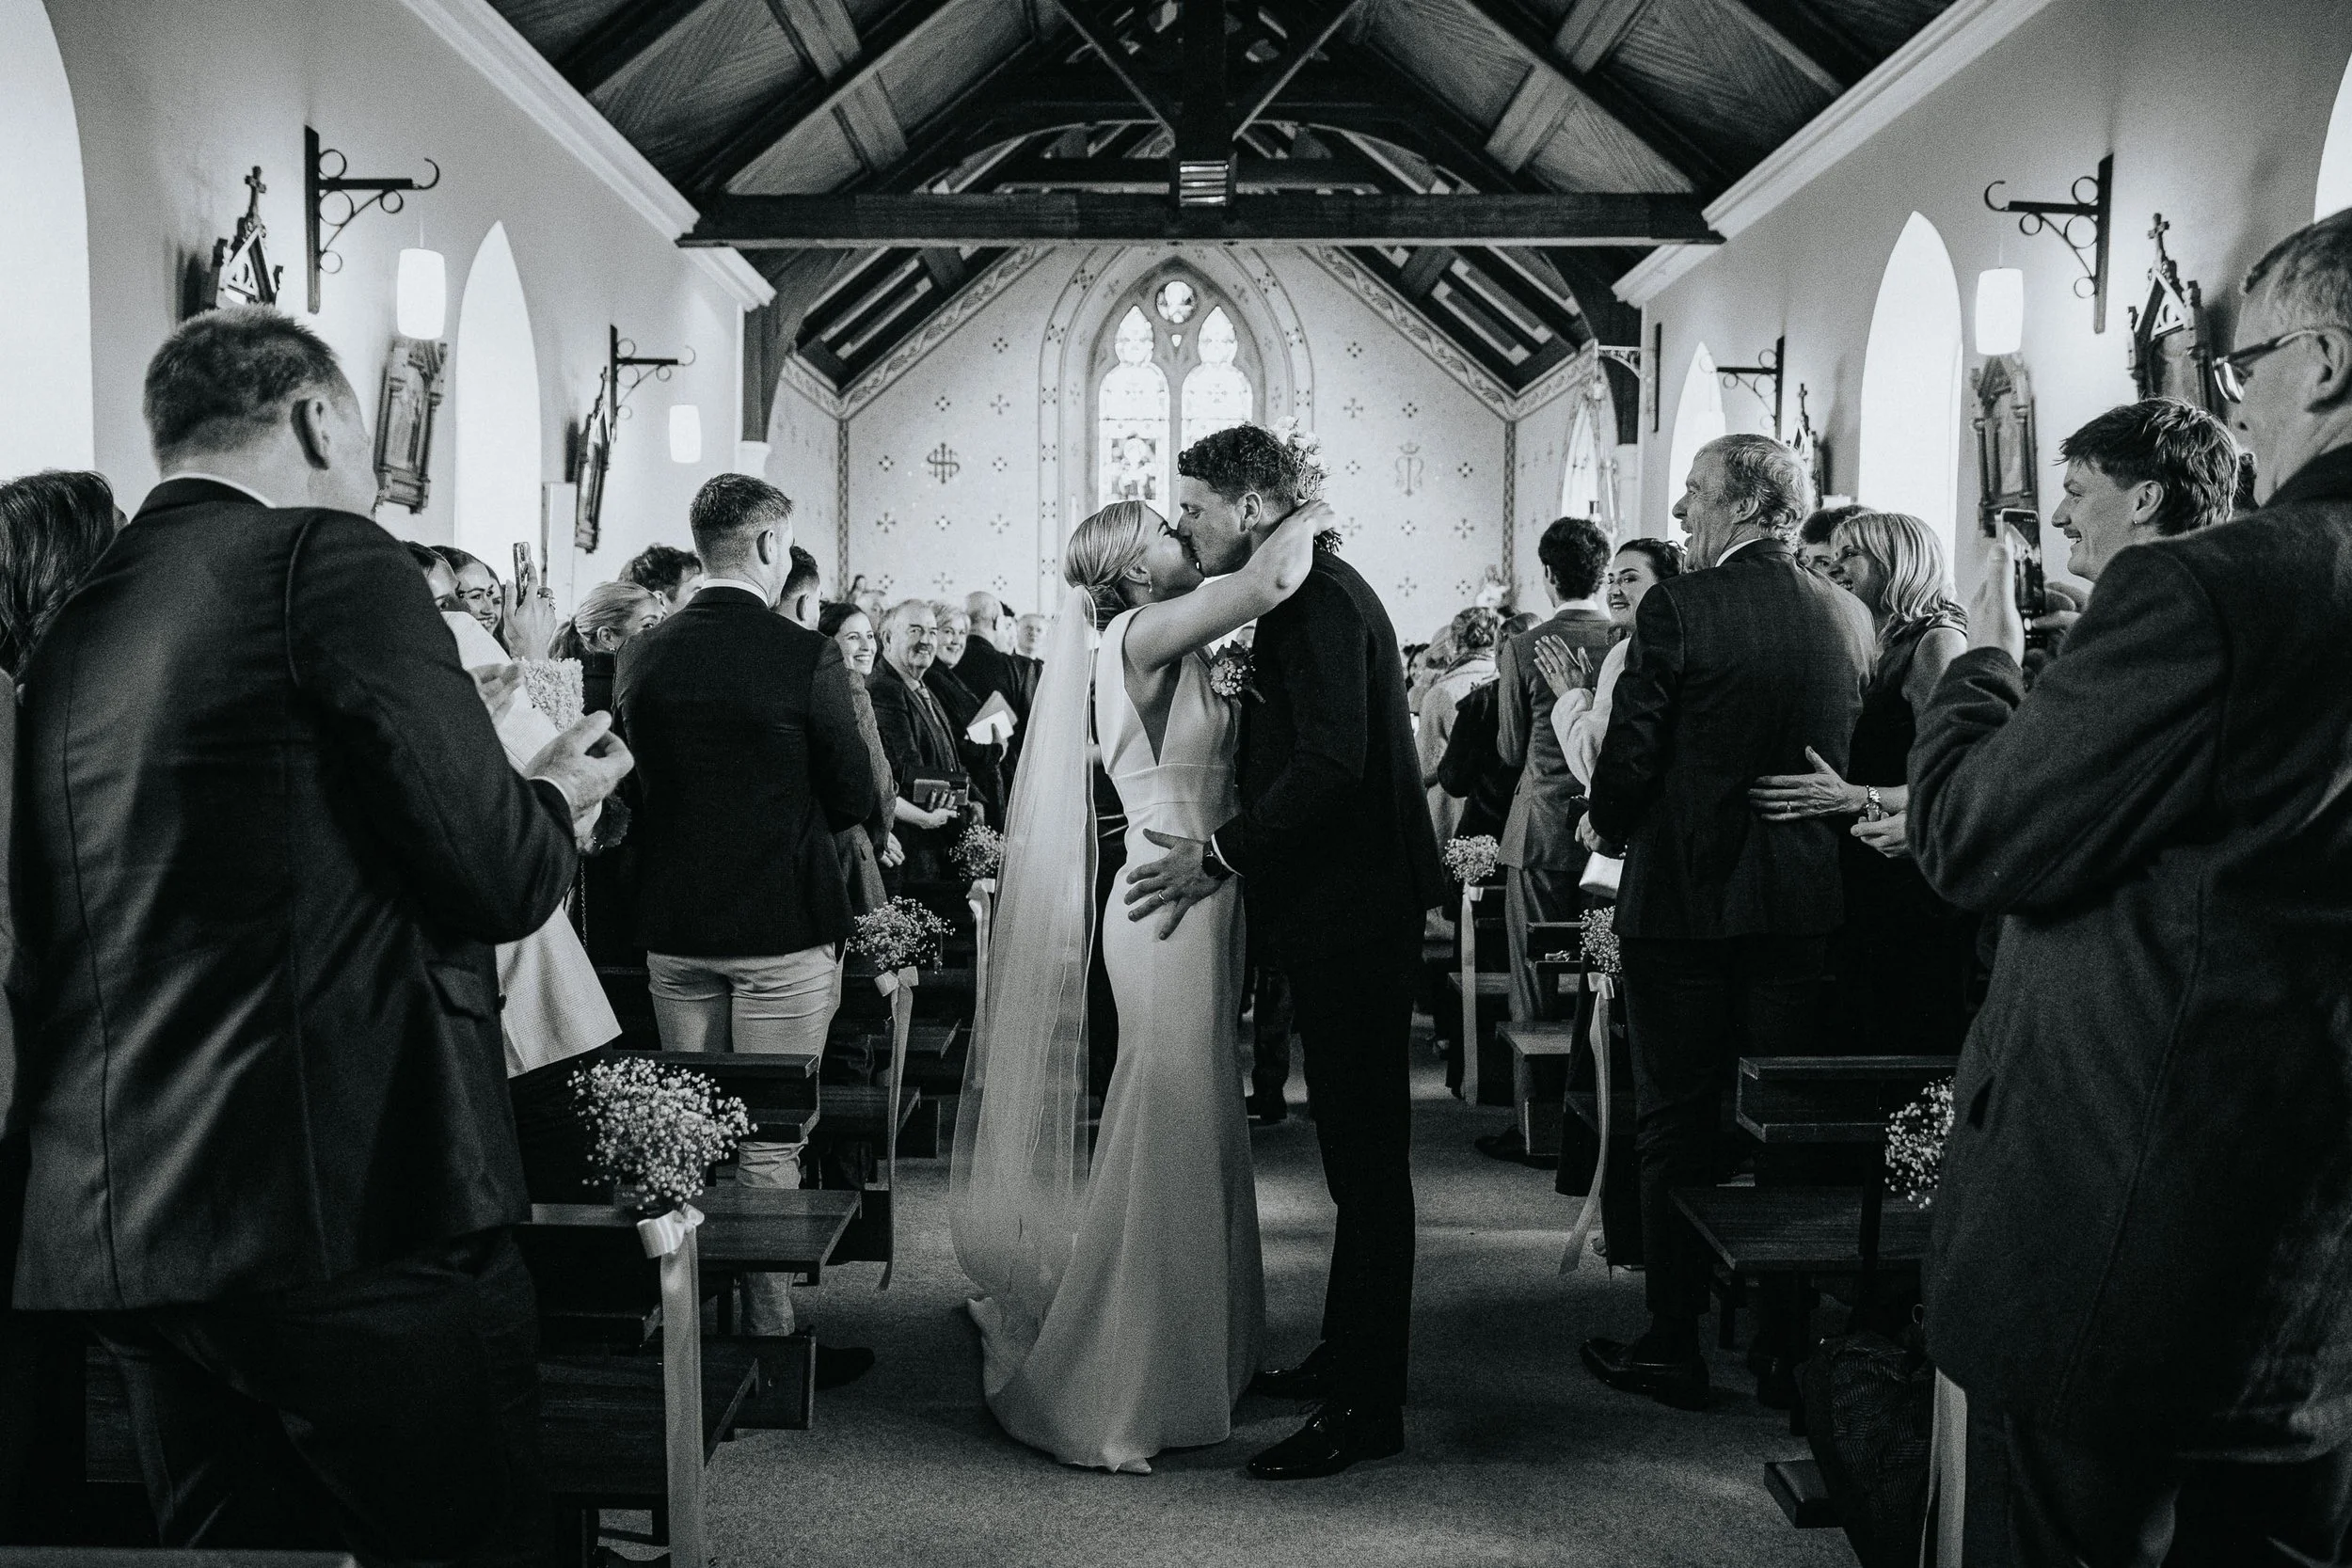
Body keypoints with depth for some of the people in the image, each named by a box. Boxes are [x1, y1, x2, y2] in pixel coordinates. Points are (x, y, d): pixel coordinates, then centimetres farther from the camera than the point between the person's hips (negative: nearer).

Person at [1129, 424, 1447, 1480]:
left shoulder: (1321, 600, -16)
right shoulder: (1304, 596, 16)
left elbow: (1332, 762, -26)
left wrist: (1221, 854, -19)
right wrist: (1226, 849, 10)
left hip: (1354, 917, -10)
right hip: (1337, 915, 10)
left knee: (1366, 1157, -3)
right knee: (1357, 1152, 18)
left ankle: (1367, 1409, 6)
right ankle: (1345, 1358, 30)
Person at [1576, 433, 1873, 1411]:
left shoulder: (1678, 608, -13)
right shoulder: (1849, 617, 3)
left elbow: (1629, 755, -14)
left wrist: (1606, 826, 6)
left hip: (1684, 898, -5)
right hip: (1804, 905, 5)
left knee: (1675, 1126, 6)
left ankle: (1673, 1348, 14)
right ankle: (1792, 1338, 22)